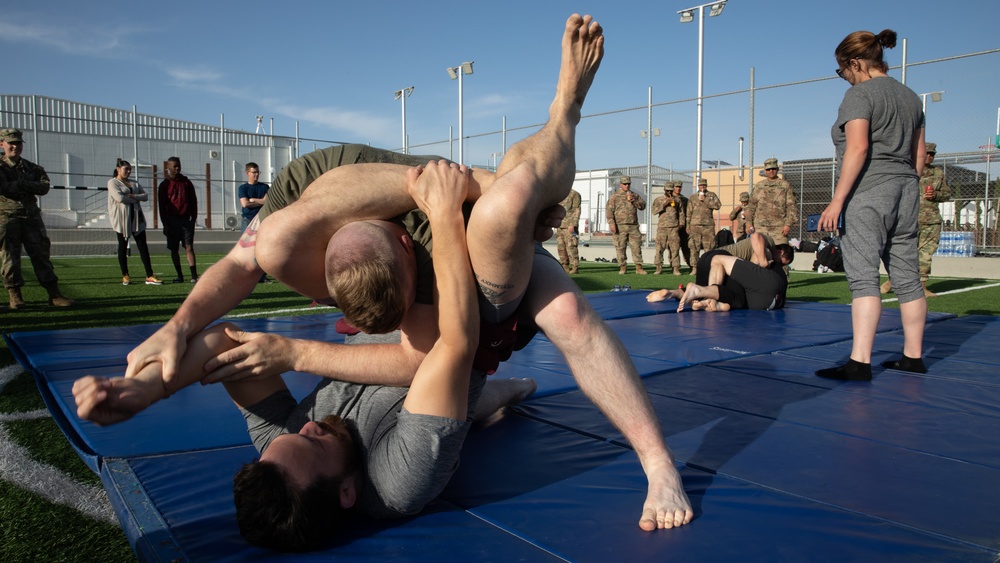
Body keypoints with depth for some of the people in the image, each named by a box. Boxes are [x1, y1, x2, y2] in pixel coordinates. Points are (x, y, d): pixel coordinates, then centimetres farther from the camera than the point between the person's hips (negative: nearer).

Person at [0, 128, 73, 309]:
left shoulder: (31, 167, 15)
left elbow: (44, 187, -1)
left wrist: (20, 184, -12)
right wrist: (28, 187, -6)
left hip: (31, 216, 3)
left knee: (41, 252, 0)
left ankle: (54, 294, 0)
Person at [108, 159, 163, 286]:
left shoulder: (134, 184, 17)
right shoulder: (112, 183, 0)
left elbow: (145, 196, 4)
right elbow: (119, 198, -16)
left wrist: (133, 196, -12)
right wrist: (135, 200, -4)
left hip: (136, 217, 5)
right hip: (121, 218, -5)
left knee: (143, 246, -1)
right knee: (123, 246, 4)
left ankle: (149, 276, -3)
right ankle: (125, 276, 13)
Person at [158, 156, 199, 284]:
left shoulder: (186, 182, 9)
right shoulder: (164, 185, 5)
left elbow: (194, 201, 11)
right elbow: (162, 206, 3)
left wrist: (193, 218, 3)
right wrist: (165, 224, -4)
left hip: (186, 220, 0)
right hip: (172, 221, 0)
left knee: (189, 248, -6)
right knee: (174, 249, 3)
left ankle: (194, 276, -13)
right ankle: (179, 276, 11)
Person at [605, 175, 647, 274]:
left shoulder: (635, 195, 15)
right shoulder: (614, 196, 4)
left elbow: (643, 206, 9)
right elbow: (609, 210, -3)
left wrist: (634, 201, -7)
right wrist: (611, 223, -13)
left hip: (633, 226, 3)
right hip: (620, 226, -3)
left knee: (636, 246, 1)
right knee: (620, 247, 0)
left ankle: (639, 267, 5)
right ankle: (622, 267, 9)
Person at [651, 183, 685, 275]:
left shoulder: (677, 200, 14)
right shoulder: (658, 200, 9)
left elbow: (681, 212, 18)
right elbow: (654, 211, -5)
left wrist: (681, 223, 8)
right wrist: (664, 204, -12)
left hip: (674, 227, 1)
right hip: (662, 227, -1)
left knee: (675, 248, -2)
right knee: (659, 247, -5)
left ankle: (676, 268, 0)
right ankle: (659, 268, 1)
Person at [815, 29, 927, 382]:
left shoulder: (860, 94, -6)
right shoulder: (910, 97, 19)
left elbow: (858, 147, -19)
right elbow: (919, 155, 19)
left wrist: (837, 200, -19)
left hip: (869, 191, -8)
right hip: (905, 189, 9)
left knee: (863, 277, -13)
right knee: (906, 276, 11)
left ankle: (859, 363, -18)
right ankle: (913, 357, 19)